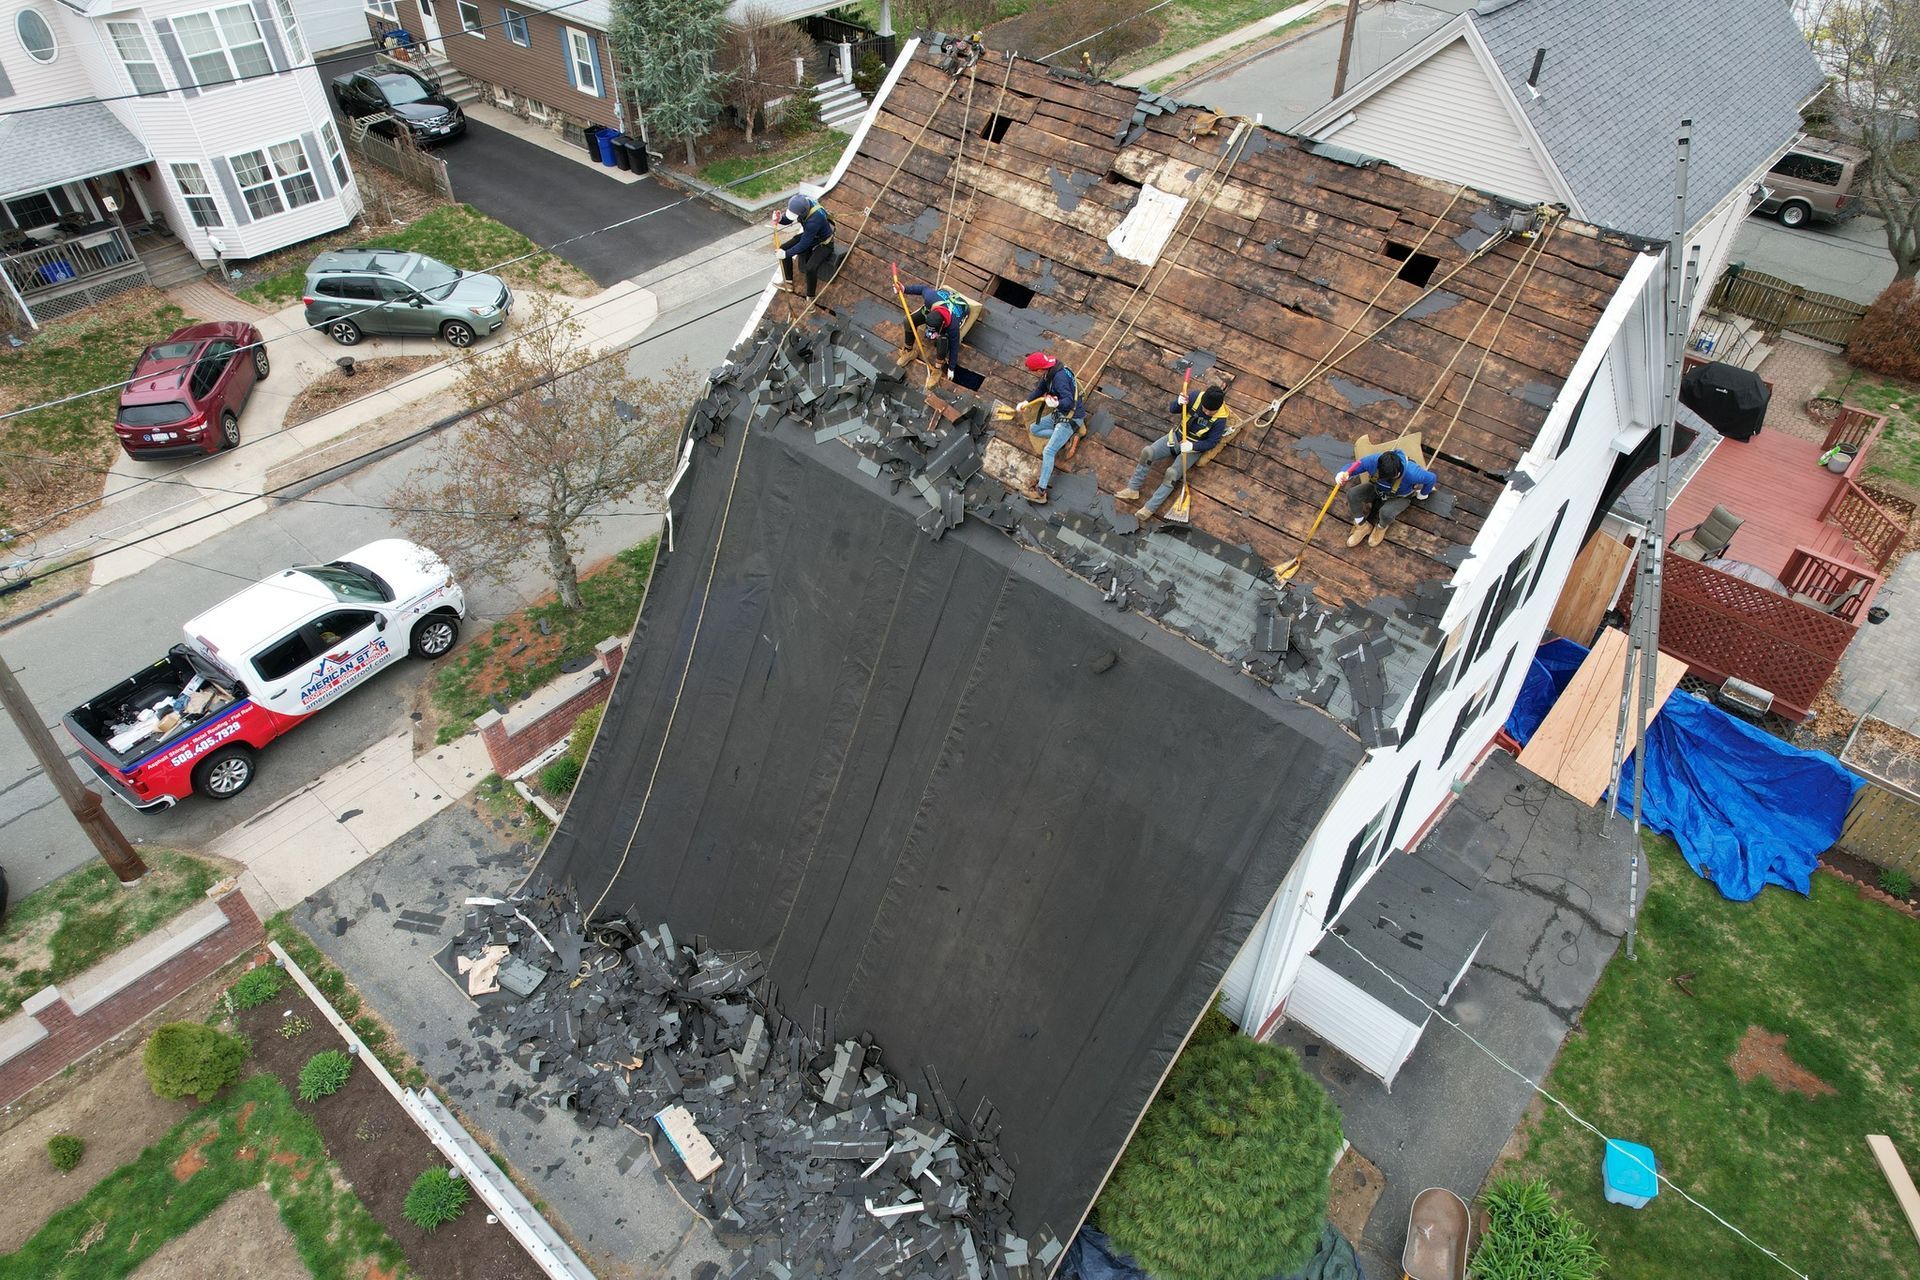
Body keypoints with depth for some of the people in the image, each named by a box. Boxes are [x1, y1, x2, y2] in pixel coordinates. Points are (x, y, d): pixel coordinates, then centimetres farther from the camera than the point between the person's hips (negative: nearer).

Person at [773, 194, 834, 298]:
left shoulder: (814, 219, -40)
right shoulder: (801, 202, -20)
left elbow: (804, 244, -29)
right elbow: (788, 220, -5)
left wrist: (787, 253, -25)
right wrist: (780, 219, -27)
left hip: (823, 243, -8)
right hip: (809, 235, 8)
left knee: (810, 268, -29)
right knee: (784, 249, 2)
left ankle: (810, 298, -7)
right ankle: (788, 283, 16)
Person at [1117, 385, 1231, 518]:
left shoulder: (1220, 419, -21)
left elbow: (1211, 442, -17)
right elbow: (1172, 410, -8)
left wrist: (1192, 446, -32)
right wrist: (1179, 402, -31)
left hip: (1194, 449, -4)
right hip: (1177, 437, 4)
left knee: (1172, 473, -26)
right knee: (1147, 452, -15)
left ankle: (1150, 507, -22)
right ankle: (1133, 489, -5)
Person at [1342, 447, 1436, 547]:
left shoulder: (1410, 472, -40)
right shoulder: (1374, 460, -34)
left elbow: (1431, 478, -23)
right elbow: (1357, 465, -19)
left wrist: (1423, 494, -3)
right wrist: (1344, 474, -43)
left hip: (1399, 497, -3)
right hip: (1377, 489, 3)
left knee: (1386, 512, -36)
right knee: (1352, 493, -22)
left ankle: (1381, 527, 4)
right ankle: (1362, 526, 2)